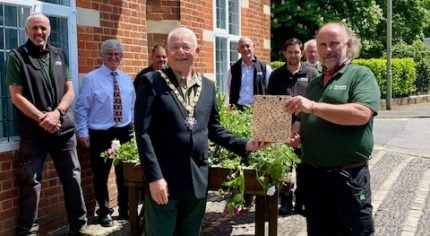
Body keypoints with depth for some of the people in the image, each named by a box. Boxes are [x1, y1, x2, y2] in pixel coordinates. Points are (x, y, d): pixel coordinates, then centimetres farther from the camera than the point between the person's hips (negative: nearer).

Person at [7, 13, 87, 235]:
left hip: (64, 128, 4)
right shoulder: (17, 57, -1)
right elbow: (16, 96, -7)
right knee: (30, 182, 2)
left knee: (73, 178, 9)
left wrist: (57, 113, -10)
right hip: (33, 131, -4)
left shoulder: (59, 55, 11)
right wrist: (41, 118, -14)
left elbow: (69, 91, 8)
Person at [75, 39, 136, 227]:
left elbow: (133, 105, 16)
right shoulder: (91, 78, -7)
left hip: (124, 132, 4)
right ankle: (104, 212, 23)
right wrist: (83, 133, -11)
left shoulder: (127, 79, 9)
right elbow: (82, 108, -7)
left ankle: (125, 210, 29)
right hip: (100, 134, -4)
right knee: (101, 175, 5)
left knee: (125, 173, 13)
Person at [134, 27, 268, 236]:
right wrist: (154, 177, -17)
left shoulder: (208, 86, 10)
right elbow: (143, 133, -11)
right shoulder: (152, 82, -6)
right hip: (163, 180, -5)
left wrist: (244, 145, 2)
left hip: (198, 180, 5)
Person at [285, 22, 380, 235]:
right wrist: (296, 135, 2)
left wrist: (314, 106, -25)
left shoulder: (361, 75, -4)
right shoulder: (314, 83, 14)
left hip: (348, 175, -6)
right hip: (312, 174, 6)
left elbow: (361, 114, -21)